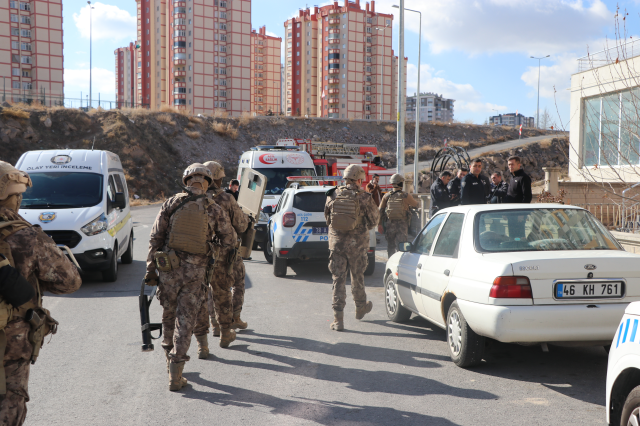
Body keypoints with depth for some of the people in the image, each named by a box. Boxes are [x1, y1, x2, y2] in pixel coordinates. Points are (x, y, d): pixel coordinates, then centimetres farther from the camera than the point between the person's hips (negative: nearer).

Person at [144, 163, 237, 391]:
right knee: (185, 320, 1)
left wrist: (150, 269, 5)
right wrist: (218, 257, 26)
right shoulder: (214, 209, 1)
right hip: (195, 271, -1)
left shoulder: (171, 203, 2)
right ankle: (175, 376, -2)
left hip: (169, 268, 1)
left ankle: (171, 361, 32)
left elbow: (155, 238, 1)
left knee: (169, 316, 18)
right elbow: (230, 239, 10)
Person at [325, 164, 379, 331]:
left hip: (336, 242, 1)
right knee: (357, 277, 17)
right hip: (357, 243, -1)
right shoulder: (364, 198, -8)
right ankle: (360, 308, 38)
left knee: (338, 279, 3)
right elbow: (373, 220, 3)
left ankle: (338, 318, -3)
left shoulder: (332, 196, 0)